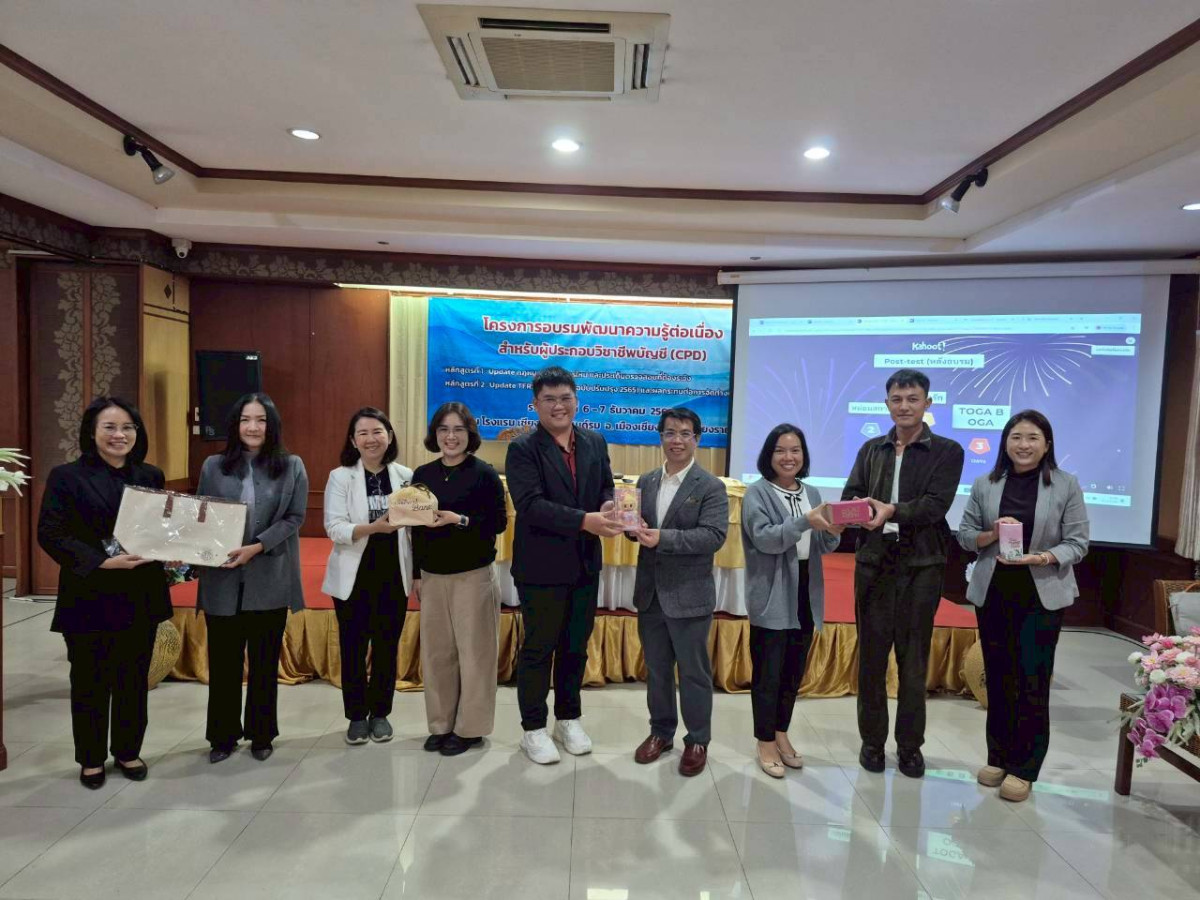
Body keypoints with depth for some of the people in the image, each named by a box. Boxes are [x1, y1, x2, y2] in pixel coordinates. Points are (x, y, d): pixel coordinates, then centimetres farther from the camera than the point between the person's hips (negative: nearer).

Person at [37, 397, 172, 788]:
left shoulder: (151, 476, 7)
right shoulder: (66, 476, -5)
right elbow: (50, 534, -11)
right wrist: (103, 562, -21)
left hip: (141, 596, 3)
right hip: (90, 597, -3)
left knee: (134, 679, 12)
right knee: (91, 682, 11)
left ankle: (128, 751, 30)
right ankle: (91, 759, 29)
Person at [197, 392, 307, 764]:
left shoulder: (292, 467, -1)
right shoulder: (213, 466, 4)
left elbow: (294, 518, -6)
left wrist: (256, 547, -17)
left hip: (269, 581, -1)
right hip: (222, 579, 1)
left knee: (265, 661, 11)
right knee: (223, 661, 10)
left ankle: (261, 734, 27)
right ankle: (223, 735, 28)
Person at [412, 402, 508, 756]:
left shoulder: (484, 473, -7)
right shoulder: (423, 474, 6)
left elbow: (499, 522, -10)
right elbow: (417, 527, 10)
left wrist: (461, 520, -22)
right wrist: (417, 573, 10)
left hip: (473, 575, -4)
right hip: (433, 575, 5)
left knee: (473, 651, 3)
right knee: (436, 652, 11)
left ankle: (469, 727, 18)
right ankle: (441, 724, 26)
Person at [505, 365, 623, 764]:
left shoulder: (595, 443, 6)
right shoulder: (523, 449, -11)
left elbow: (606, 488, 9)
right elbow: (530, 505, -21)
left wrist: (608, 508, -15)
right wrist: (584, 521, -31)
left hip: (585, 565, 5)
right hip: (541, 567, -5)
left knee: (575, 647, 17)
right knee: (538, 649, 8)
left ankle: (568, 719, 35)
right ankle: (533, 728, 25)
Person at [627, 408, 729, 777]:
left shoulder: (711, 486, -9)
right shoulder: (646, 481, 8)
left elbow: (714, 536, -19)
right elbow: (637, 524, 11)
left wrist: (663, 537, -26)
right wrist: (634, 528, -14)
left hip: (689, 595, -5)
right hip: (650, 592, 5)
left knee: (694, 671, 8)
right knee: (656, 668, 17)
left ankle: (697, 740, 26)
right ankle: (661, 731, 34)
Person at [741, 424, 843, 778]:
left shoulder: (812, 493, 11)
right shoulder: (757, 493, -7)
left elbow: (824, 548, 8)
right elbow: (764, 538, -20)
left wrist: (833, 532, -15)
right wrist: (806, 522, -31)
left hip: (805, 597, 6)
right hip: (772, 599, -6)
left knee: (794, 672, 15)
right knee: (768, 674, 2)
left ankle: (781, 733, 30)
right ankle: (766, 743, 15)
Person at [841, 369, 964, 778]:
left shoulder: (947, 451, 1)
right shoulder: (871, 449, 12)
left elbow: (936, 504, -12)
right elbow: (849, 495, 3)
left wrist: (892, 510, -28)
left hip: (921, 566, -2)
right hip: (873, 564, 2)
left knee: (914, 661, 7)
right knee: (871, 657, 8)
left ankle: (910, 746, 23)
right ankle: (872, 740, 22)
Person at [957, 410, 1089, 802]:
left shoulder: (1066, 485, -3)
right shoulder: (985, 484, 2)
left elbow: (1078, 543, -4)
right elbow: (964, 535, 5)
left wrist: (1043, 558, -21)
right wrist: (992, 534, -15)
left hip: (1042, 596, -2)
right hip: (993, 593, 2)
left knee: (1032, 680, -1)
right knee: (998, 677, 10)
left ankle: (1023, 768, 13)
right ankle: (998, 757, 24)